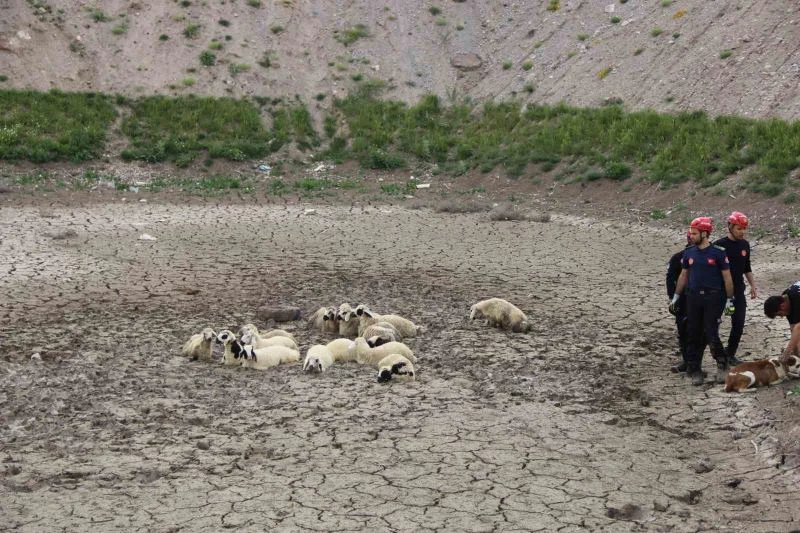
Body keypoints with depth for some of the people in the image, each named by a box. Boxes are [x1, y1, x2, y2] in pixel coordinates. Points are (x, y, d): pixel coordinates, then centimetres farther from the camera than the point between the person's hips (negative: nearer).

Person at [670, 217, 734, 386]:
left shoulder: (718, 253, -5)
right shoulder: (689, 253, 7)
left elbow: (727, 277, -1)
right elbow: (683, 275, 16)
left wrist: (729, 300, -2)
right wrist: (676, 296, 16)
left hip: (713, 297, -4)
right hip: (693, 297, 4)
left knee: (711, 335, -8)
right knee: (694, 336, 5)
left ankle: (722, 365, 14)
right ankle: (694, 370, 14)